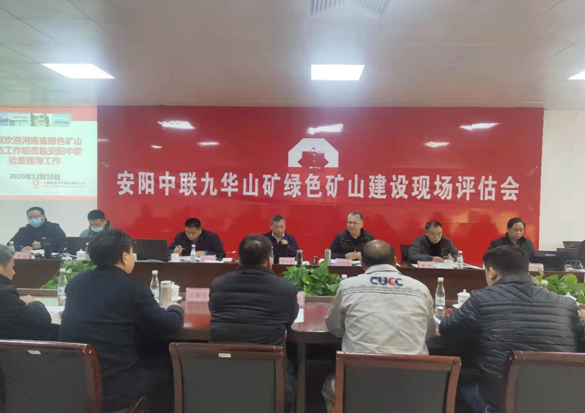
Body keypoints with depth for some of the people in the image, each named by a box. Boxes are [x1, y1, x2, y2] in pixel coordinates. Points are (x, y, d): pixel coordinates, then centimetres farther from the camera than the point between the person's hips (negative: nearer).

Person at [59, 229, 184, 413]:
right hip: (112, 386, -6)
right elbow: (168, 326, -6)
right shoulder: (134, 288, -14)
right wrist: (175, 308, 16)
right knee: (166, 363, 16)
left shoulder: (76, 282, 3)